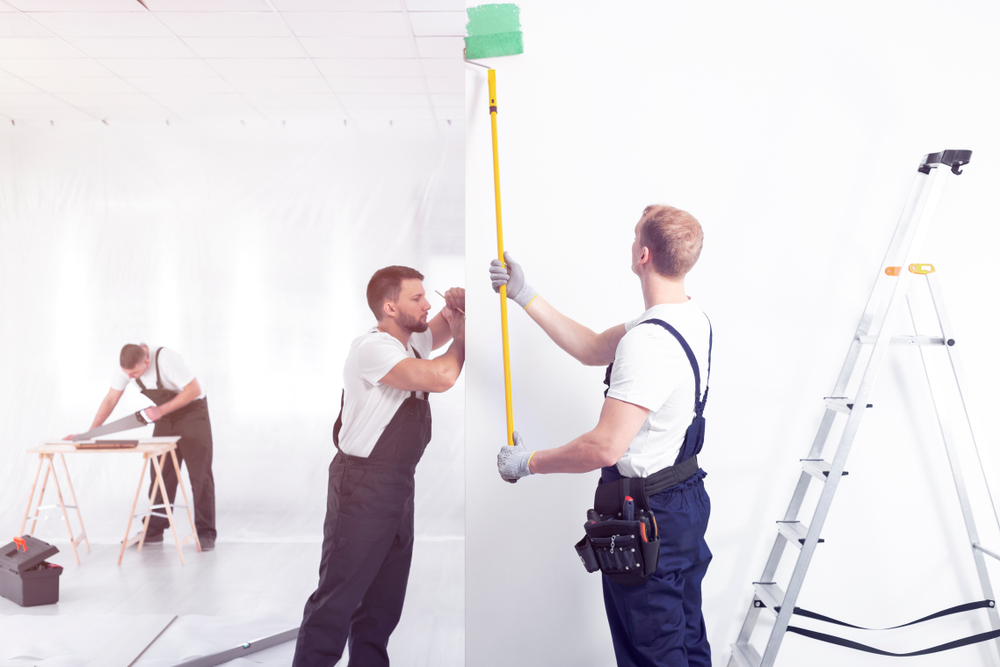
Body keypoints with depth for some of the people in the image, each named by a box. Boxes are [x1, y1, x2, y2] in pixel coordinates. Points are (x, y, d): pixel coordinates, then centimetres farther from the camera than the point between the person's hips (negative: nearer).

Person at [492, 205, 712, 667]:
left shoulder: (648, 343, -29)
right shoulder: (690, 318, 3)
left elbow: (604, 447, -32)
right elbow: (592, 350, 10)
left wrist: (529, 463, -16)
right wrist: (525, 296, 10)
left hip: (647, 515, -10)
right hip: (688, 500, 10)